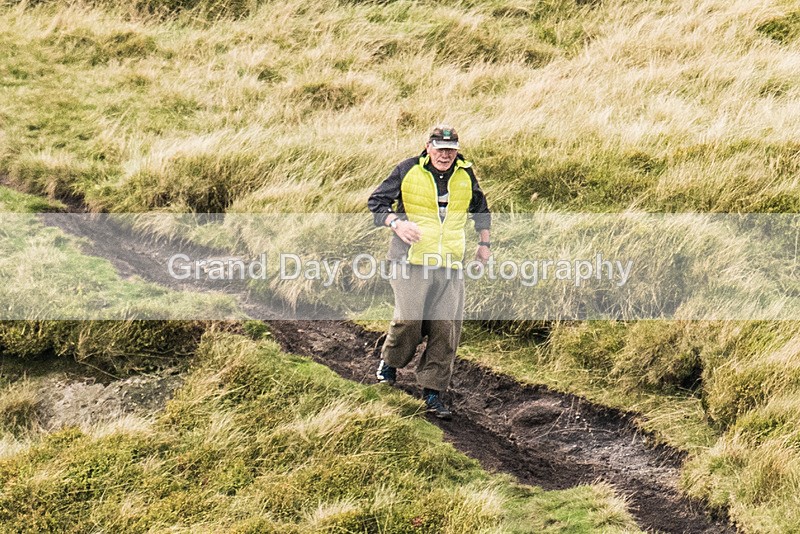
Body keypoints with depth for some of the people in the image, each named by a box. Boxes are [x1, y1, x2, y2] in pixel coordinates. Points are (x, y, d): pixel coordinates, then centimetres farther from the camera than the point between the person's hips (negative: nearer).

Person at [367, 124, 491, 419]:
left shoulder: (466, 175, 10)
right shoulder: (408, 171, -2)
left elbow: (480, 209, 29)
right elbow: (376, 201, 3)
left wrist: (484, 243, 24)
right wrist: (396, 223, -15)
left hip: (451, 264, 3)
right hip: (412, 260, -3)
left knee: (447, 328, -3)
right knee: (409, 318, -15)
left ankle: (432, 392, 6)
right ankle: (389, 364, 16)